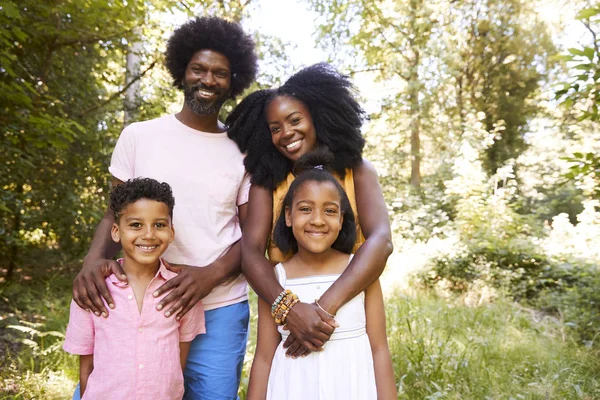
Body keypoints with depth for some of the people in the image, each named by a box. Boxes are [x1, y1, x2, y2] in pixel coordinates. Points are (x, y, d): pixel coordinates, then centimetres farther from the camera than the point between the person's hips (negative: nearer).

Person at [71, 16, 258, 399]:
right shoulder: (138, 136, 3)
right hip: (137, 303, 1)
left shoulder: (242, 152, 3)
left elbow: (252, 236, 3)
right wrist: (96, 258, -13)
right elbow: (116, 214, 8)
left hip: (220, 310, 0)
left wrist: (211, 274, -15)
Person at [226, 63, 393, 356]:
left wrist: (325, 308, -30)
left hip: (347, 309, 0)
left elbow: (381, 241, -18)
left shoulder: (357, 171, -5)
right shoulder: (266, 183, -3)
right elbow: (250, 250, -15)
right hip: (284, 318, 1)